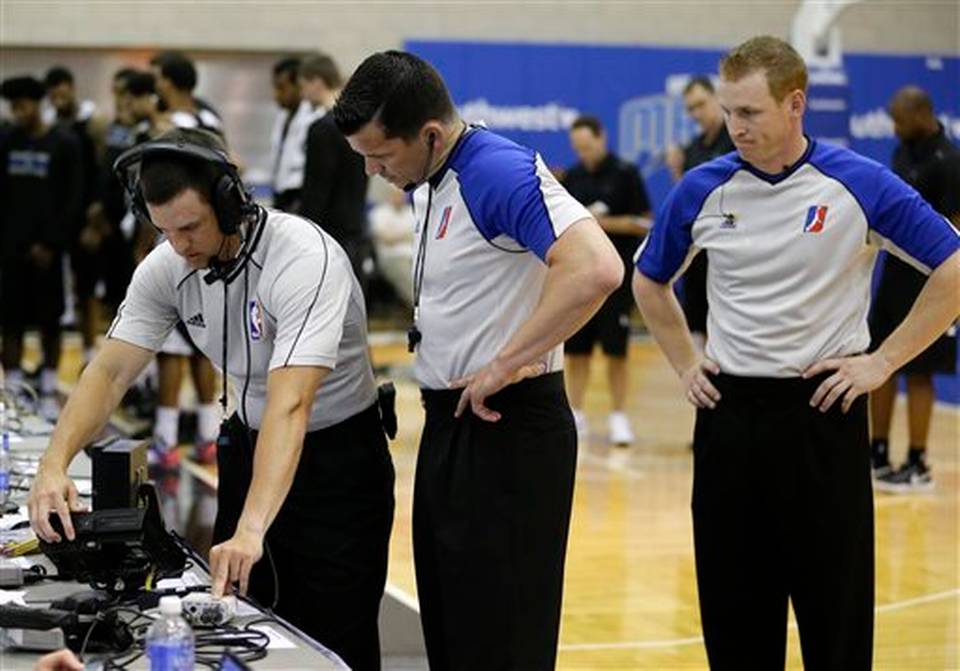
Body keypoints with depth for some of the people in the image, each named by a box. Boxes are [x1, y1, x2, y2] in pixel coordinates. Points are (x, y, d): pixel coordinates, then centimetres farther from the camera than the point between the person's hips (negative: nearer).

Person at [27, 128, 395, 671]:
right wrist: (54, 464, -28)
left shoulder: (305, 259, -30)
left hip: (338, 454, -6)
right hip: (249, 444, 6)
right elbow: (111, 371, -10)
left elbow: (289, 405, -39)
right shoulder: (165, 268, -9)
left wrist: (251, 529, -48)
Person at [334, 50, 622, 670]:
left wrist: (504, 365, -26)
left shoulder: (503, 172, -20)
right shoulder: (426, 183, 10)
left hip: (508, 427, -10)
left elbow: (597, 270, -33)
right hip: (450, 421, 10)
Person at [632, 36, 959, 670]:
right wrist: (685, 364, 9)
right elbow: (650, 281, 18)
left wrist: (883, 361, -7)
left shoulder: (860, 184, -8)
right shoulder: (704, 189, 1)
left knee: (835, 606, 3)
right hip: (728, 410, 3)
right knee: (734, 609, 8)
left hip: (823, 410, -3)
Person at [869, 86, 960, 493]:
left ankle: (918, 467, 8)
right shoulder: (903, 152, 9)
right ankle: (878, 456, 20)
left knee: (917, 371, -2)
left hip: (927, 279, -8)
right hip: (896, 271, 8)